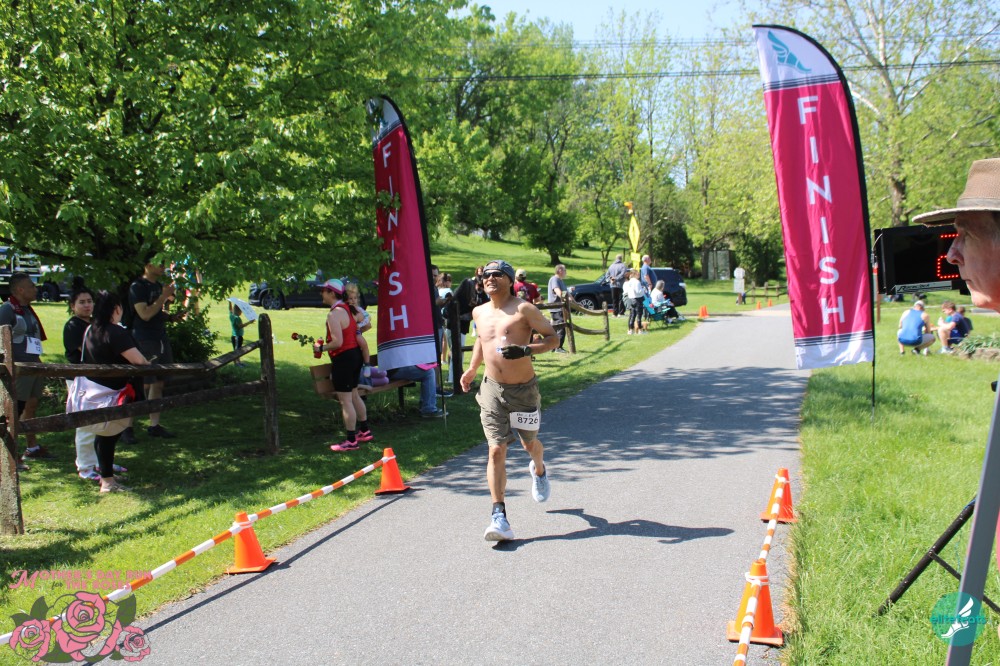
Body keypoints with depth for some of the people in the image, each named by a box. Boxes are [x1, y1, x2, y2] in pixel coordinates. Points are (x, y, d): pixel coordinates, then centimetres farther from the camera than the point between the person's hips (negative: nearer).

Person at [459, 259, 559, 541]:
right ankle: (499, 515, -11)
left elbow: (553, 338, -9)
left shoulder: (523, 309, -10)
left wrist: (527, 350, -25)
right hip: (492, 389, 3)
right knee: (496, 450, -9)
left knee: (529, 444, 17)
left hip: (523, 389, -3)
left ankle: (539, 470, 55)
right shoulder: (479, 312, 7)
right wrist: (472, 368, 19)